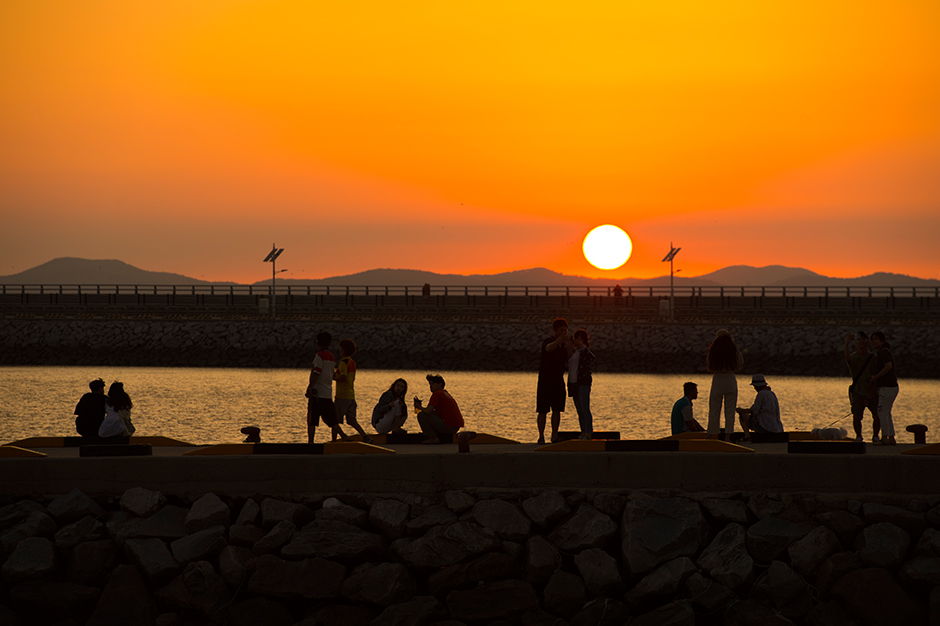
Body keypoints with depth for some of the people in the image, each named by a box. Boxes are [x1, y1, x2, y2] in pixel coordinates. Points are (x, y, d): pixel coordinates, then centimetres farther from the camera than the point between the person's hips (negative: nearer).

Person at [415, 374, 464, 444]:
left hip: (448, 427, -10)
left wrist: (419, 407, 4)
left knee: (421, 415, -6)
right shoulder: (445, 393, 21)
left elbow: (427, 411, -16)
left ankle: (433, 438, -5)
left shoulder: (436, 394, -8)